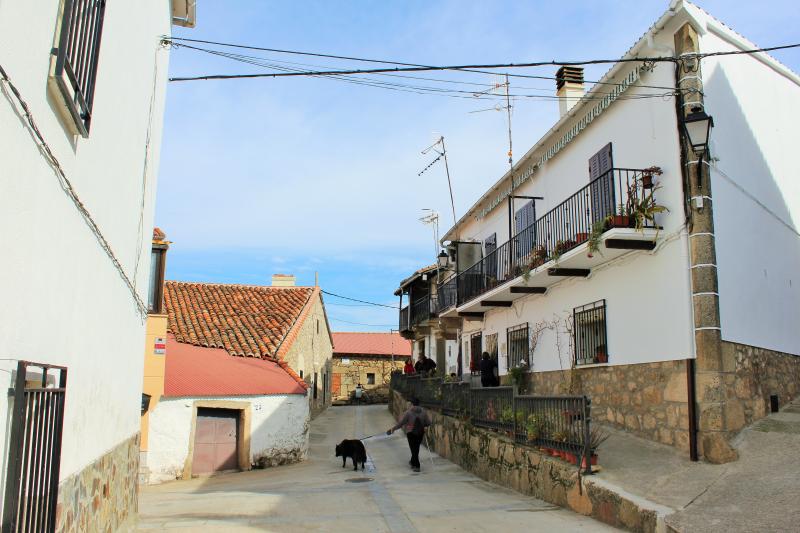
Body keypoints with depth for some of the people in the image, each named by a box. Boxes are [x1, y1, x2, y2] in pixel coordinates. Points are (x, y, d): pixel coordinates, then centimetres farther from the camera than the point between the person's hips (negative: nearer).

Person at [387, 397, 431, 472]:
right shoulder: (423, 412, -4)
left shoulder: (408, 412, -14)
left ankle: (416, 466, 2)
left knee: (413, 449, 3)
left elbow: (401, 423, -12)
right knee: (416, 448, 21)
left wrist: (393, 428, 2)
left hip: (411, 433, -4)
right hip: (420, 433, 4)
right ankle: (413, 462, 38)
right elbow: (428, 423, -1)